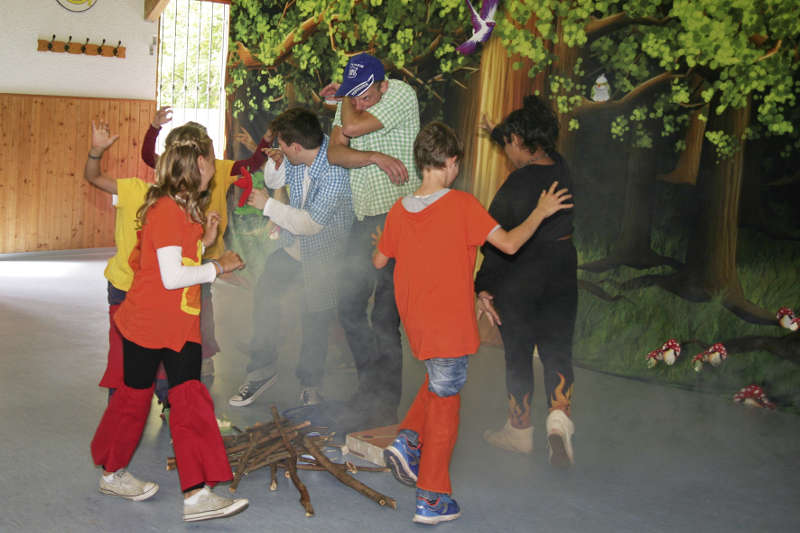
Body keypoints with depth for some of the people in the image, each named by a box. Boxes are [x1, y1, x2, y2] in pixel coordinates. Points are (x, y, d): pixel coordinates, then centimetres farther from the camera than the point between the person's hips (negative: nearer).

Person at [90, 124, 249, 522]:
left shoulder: (184, 208, 11)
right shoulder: (166, 210, -19)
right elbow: (172, 277, -22)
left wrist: (204, 242, 5)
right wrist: (219, 266, -14)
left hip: (180, 325, 8)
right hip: (147, 324, -8)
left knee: (190, 400, 3)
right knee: (135, 394, 9)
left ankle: (197, 493, 8)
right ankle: (112, 473, 30)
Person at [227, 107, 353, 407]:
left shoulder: (335, 173, -30)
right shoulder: (298, 157, -7)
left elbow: (310, 223, -29)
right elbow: (275, 181, 12)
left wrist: (268, 205, -22)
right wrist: (274, 164, -10)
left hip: (321, 253, -7)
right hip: (292, 245, 7)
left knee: (315, 320, 3)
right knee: (265, 297, 2)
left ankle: (310, 384, 24)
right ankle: (262, 371, 17)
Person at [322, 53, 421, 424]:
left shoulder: (402, 95, -9)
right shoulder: (349, 103, 11)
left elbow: (352, 127, -19)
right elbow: (335, 153, -3)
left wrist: (344, 97, 0)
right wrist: (377, 157, -18)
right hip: (365, 218, 7)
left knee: (384, 317, -6)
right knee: (349, 305, 8)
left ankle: (385, 406, 6)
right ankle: (371, 387, 24)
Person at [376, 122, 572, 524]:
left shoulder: (399, 211, 0)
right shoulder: (462, 205, -16)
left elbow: (379, 260, 11)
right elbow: (509, 243, -15)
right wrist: (541, 212, -1)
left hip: (415, 321, 6)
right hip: (450, 324, -5)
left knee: (438, 382, 30)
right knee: (444, 405, 5)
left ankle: (409, 440, 11)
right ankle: (431, 499, 13)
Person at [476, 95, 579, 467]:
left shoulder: (518, 184, -18)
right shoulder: (561, 169, 0)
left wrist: (485, 287, -13)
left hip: (520, 279, -5)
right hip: (562, 272, 5)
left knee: (518, 355, 10)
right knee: (557, 350, 10)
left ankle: (519, 430, 22)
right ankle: (559, 416, -12)